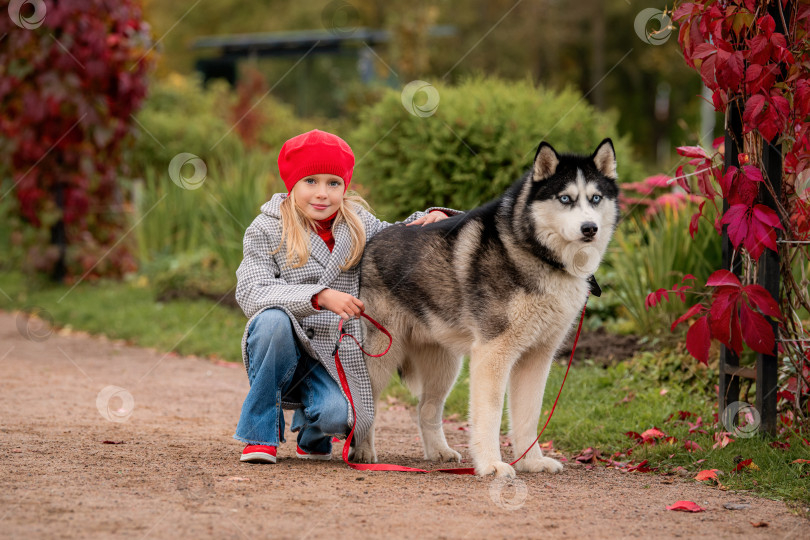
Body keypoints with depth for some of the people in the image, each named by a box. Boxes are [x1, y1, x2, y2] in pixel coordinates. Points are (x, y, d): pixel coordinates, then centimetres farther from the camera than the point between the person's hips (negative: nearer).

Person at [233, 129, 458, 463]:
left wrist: (434, 217, 1)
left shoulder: (357, 224, 6)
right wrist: (320, 296, -30)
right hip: (285, 350, -1)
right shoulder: (267, 230, -4)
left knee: (339, 415, -29)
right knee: (273, 320, -35)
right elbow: (251, 293, -18)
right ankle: (260, 432, -15)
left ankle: (311, 431, 13)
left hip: (334, 355, 1)